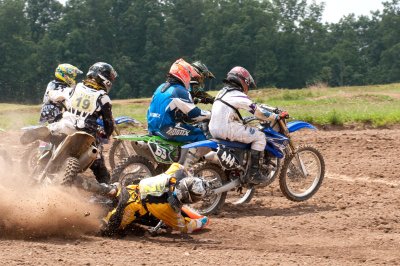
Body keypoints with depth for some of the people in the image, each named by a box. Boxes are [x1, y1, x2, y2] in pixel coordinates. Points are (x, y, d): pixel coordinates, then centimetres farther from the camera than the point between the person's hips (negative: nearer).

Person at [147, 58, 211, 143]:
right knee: (199, 135, -6)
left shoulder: (161, 87, 14)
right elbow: (193, 113, -15)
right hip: (167, 129, -10)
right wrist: (210, 115, 1)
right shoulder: (180, 92, -14)